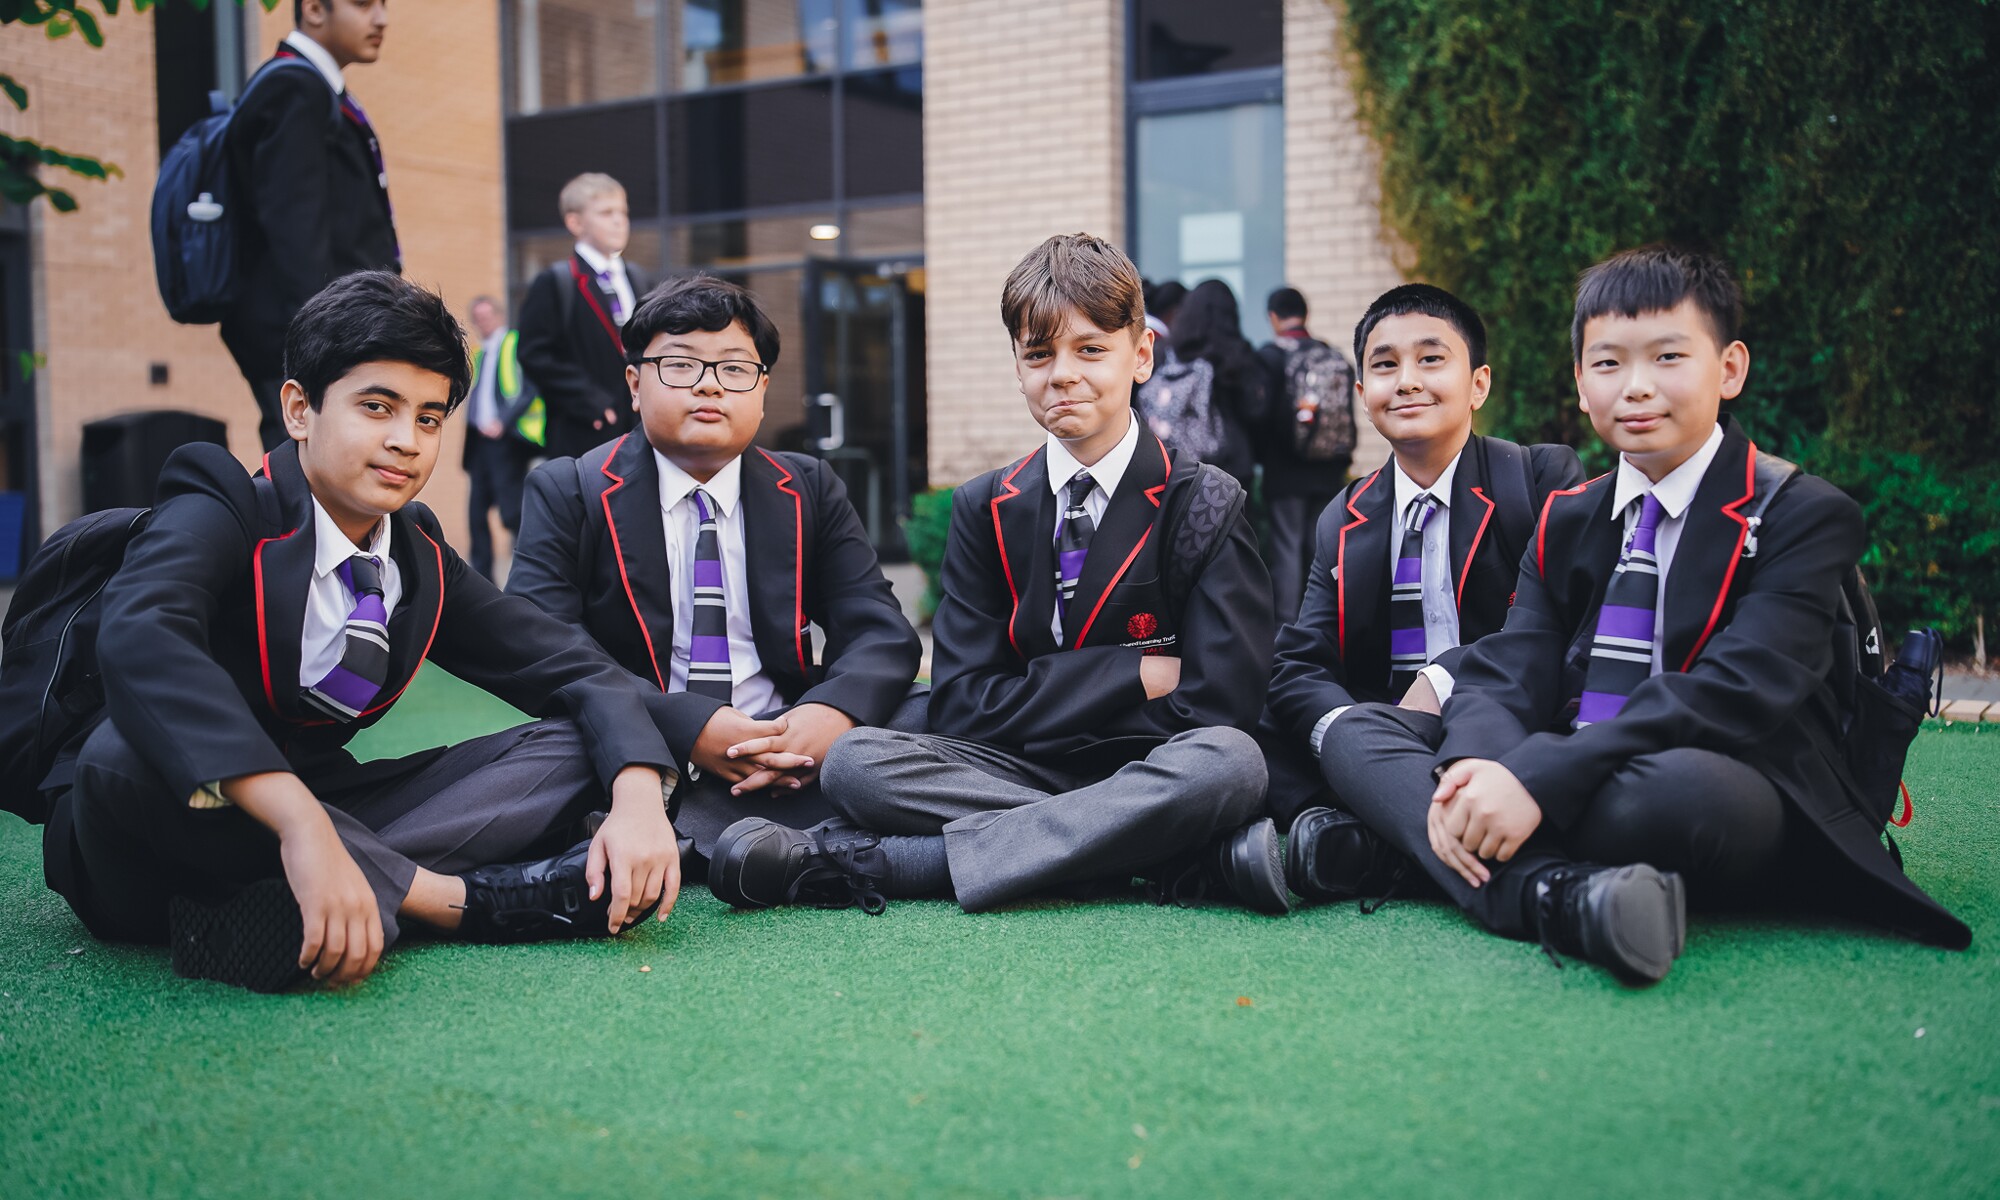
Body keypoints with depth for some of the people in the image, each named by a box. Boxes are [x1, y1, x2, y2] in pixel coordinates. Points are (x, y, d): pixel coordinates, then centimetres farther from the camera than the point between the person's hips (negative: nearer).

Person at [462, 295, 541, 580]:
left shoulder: (516, 344, -1)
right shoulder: (479, 353, 19)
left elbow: (530, 391, -10)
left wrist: (503, 422, -19)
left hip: (506, 439, -7)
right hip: (480, 440, 7)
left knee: (512, 513, -11)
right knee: (477, 512, 7)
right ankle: (481, 576, 14)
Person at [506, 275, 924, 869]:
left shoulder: (810, 490, 13)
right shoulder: (568, 492, 4)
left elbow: (881, 631, 5)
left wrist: (832, 712, -20)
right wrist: (689, 727, -23)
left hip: (786, 748, 3)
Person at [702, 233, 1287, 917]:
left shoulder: (1205, 506, 0)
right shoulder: (986, 510, 8)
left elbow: (1220, 704, -10)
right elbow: (960, 706, -2)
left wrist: (1040, 699, -7)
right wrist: (1133, 674, -9)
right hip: (1022, 772, 2)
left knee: (1228, 763, -37)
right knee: (853, 761, -23)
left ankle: (871, 861, -33)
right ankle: (1199, 855, -30)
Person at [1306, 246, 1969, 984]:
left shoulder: (1806, 515, -3)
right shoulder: (1565, 523, 16)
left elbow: (1737, 688, -19)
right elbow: (1507, 674, 3)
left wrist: (1541, 780, -29)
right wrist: (1472, 767, -23)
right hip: (1562, 783, 6)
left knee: (1673, 789, -40)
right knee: (1356, 732, -10)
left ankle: (1391, 841, -20)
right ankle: (1556, 894, -34)